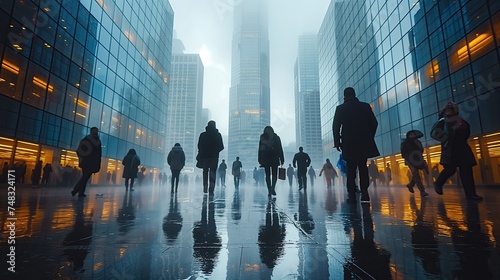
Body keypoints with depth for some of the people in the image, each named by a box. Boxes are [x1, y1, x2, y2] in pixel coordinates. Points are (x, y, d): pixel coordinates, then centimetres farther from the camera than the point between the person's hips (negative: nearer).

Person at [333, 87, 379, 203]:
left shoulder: (340, 108, 0)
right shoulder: (365, 106, 6)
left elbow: (336, 126, -4)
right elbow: (374, 123, 4)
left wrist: (337, 142, 2)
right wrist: (369, 137, 14)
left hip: (348, 143, -1)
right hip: (364, 142, 2)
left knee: (351, 169, 3)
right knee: (363, 167, 11)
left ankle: (352, 195, 1)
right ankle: (364, 191, -2)